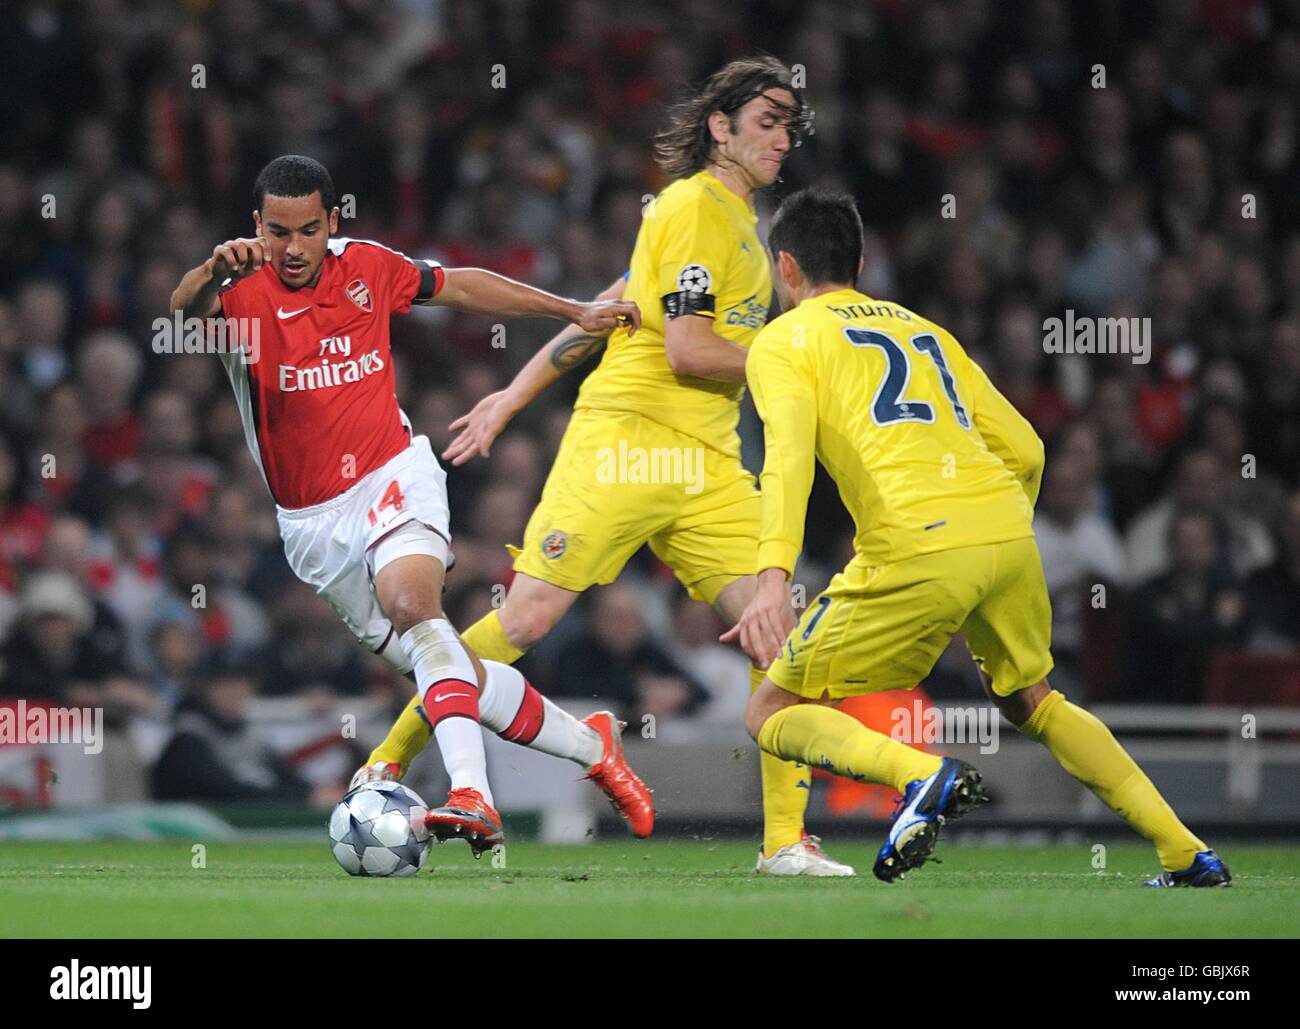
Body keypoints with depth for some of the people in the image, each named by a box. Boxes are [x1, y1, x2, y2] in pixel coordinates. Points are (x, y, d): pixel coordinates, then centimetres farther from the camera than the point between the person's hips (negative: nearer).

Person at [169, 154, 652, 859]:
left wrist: (575, 313, 22)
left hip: (390, 480, -1)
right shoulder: (243, 287, -10)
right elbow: (184, 308, -33)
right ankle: (592, 746, 24)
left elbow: (460, 286, 16)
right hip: (311, 522, 1)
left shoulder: (367, 267, -2)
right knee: (453, 672, 2)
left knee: (411, 603, -32)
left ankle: (471, 794, -45)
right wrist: (210, 273, -57)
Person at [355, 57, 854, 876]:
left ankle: (787, 840, -3)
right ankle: (388, 765, 1)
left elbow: (607, 310, 22)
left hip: (708, 465, 8)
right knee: (528, 616, -11)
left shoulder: (739, 221, 20)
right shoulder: (694, 206, -6)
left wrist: (517, 396, 21)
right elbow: (687, 350, -15)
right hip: (627, 434, -8)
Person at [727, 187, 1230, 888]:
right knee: (1030, 701, 30)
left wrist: (772, 578, -21)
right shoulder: (922, 329, 29)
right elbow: (1024, 449, 24)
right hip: (1007, 528, 6)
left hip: (915, 546, -6)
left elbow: (790, 454, -9)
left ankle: (924, 777, -21)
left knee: (772, 716, 6)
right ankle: (1188, 854, 21)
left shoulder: (783, 341, 11)